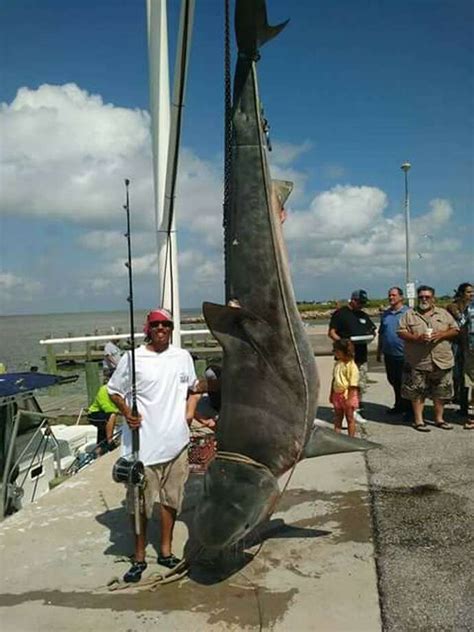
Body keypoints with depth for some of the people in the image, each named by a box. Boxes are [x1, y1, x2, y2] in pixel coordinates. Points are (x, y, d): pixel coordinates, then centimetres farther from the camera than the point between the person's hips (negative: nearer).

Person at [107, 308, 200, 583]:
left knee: (171, 497, 14)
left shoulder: (183, 357, 6)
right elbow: (114, 391, 1)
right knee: (141, 501, 5)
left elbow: (193, 387, 21)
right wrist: (127, 413, -15)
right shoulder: (133, 358, -6)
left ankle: (166, 550, 32)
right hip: (144, 442, -3)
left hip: (176, 441, 4)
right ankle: (139, 557, 23)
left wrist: (190, 409, 4)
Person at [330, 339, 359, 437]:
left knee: (350, 418, 7)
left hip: (348, 395, -7)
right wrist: (331, 394, 14)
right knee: (337, 417, 13)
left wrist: (350, 398, -19)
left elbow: (353, 385, -18)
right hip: (337, 394, 7)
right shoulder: (337, 364, 4)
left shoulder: (352, 366, -18)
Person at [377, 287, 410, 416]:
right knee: (393, 381, 14)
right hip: (389, 354, 6)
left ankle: (408, 407, 13)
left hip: (403, 354, -6)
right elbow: (381, 334, 16)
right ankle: (399, 405, 29)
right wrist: (379, 352, 16)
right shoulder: (385, 314, 11)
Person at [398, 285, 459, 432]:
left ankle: (439, 419, 23)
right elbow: (401, 332, -2)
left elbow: (455, 330, 7)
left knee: (441, 392, 9)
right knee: (417, 393, 1)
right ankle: (418, 420, 11)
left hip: (441, 361, 2)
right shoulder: (409, 314, 5)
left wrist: (442, 335, -11)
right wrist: (416, 338, -17)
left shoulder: (444, 314, 10)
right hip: (418, 362, -2)